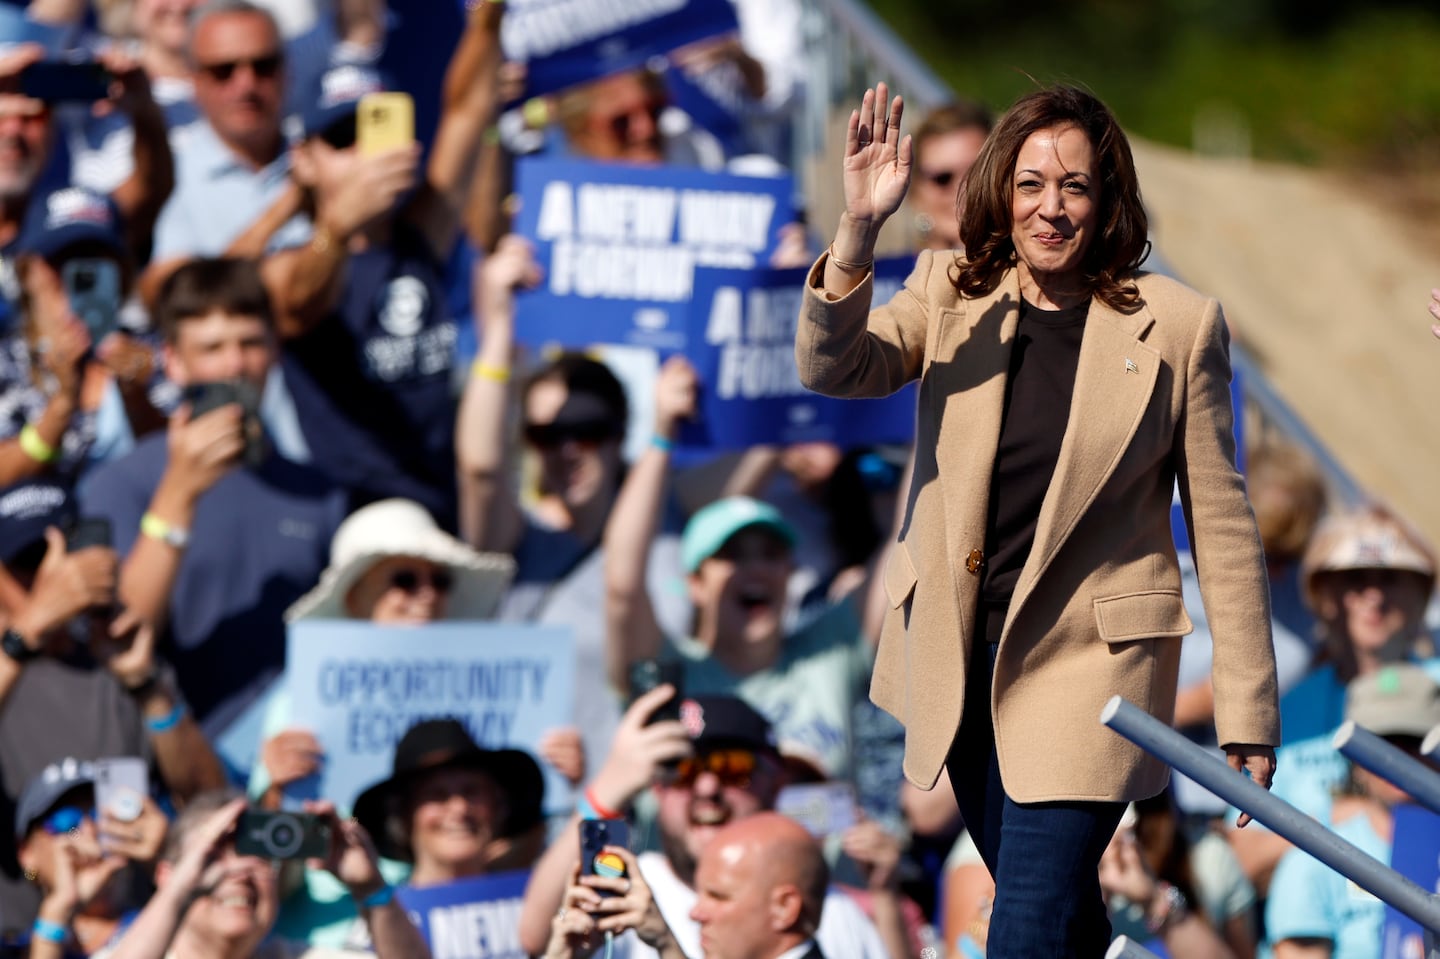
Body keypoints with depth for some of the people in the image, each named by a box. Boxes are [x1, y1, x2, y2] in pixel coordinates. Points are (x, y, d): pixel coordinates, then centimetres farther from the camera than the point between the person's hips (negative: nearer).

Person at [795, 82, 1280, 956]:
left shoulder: (1178, 326, -6)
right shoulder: (952, 294, 3)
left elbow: (1222, 524, -3)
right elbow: (831, 369, -12)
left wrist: (1248, 713, -3)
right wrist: (859, 229, -29)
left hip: (1089, 664, -4)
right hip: (964, 660, 4)